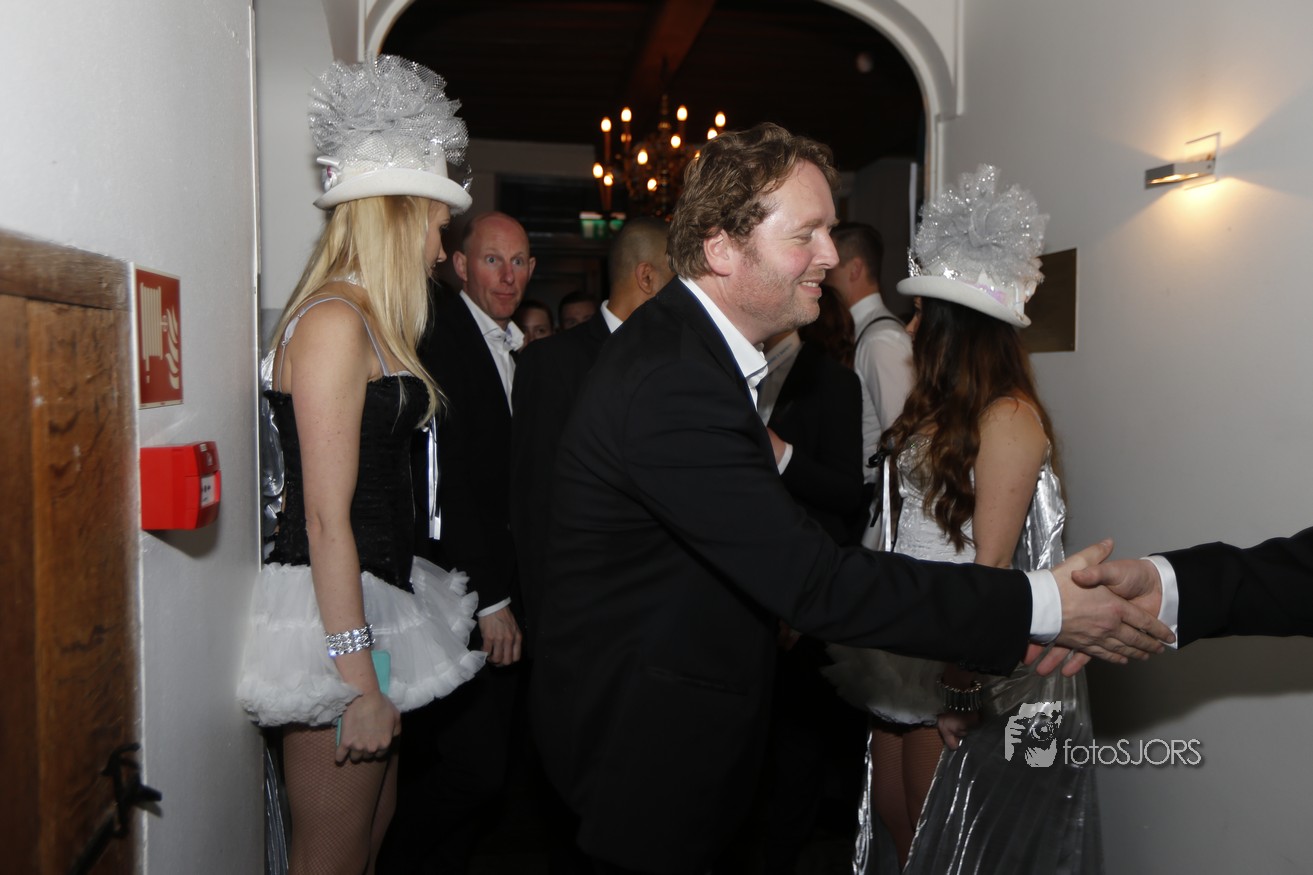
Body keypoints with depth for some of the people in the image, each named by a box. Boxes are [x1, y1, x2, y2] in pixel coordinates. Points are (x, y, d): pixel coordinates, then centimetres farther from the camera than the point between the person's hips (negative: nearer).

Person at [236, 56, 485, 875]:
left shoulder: (367, 324, 12)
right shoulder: (335, 319, -16)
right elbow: (325, 516, -20)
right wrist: (359, 677, -19)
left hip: (376, 590, 9)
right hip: (334, 614, -9)